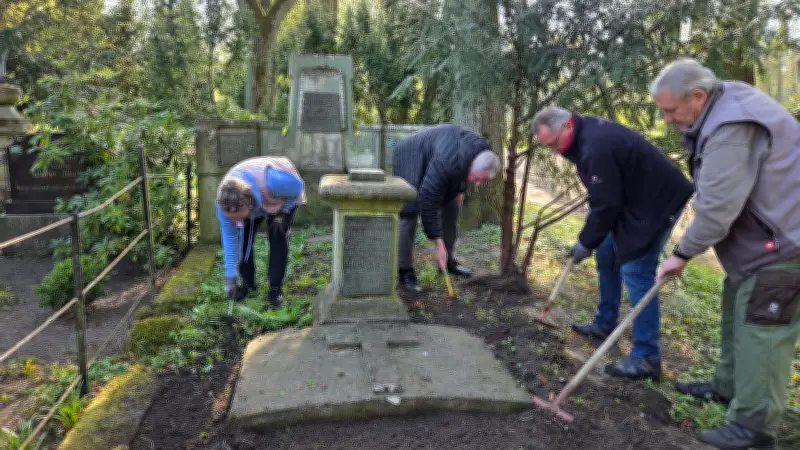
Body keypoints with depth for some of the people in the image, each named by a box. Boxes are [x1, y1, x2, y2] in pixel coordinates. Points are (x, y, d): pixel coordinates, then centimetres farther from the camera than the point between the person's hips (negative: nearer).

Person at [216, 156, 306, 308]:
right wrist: (230, 277, -24)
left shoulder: (273, 180, -46)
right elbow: (229, 238, -24)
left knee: (276, 235, -15)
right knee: (243, 234, -12)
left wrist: (282, 212, -22)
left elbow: (297, 186, -25)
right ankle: (247, 282, 8)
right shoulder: (225, 201, -33)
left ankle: (276, 288, -3)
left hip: (287, 194, -3)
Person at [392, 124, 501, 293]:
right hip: (411, 157, -8)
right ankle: (405, 271, -11)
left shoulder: (483, 151, -19)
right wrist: (438, 243, -36)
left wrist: (460, 189, 3)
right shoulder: (446, 164, -43)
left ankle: (447, 260, 15)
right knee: (410, 212, -17)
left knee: (452, 206, 3)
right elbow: (429, 202, -39)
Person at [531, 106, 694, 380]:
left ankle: (646, 358, -8)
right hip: (636, 198, 11)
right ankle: (605, 325, 31)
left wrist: (586, 243, -11)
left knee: (636, 272, -14)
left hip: (657, 202, -11)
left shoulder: (596, 148, -29)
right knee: (607, 256, 17)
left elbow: (606, 205, -25)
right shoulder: (587, 130, 4)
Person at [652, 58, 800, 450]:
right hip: (761, 236, 11)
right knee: (737, 315, 20)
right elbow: (715, 197, 16)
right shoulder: (720, 112, 8)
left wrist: (683, 252, -15)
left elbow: (718, 208, -27)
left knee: (762, 328, -8)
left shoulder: (733, 128, -27)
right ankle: (728, 386, 35)